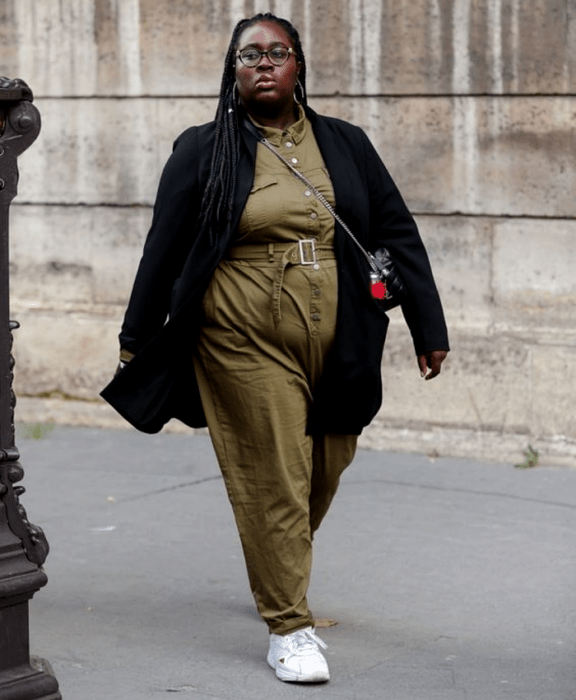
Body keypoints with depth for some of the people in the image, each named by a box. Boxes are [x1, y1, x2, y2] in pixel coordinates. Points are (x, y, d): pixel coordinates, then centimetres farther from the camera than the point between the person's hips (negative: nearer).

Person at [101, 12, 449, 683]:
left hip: (337, 344, 4)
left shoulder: (345, 145, 9)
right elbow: (164, 249, 7)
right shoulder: (203, 151, 2)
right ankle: (288, 627, 3)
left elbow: (398, 235, 11)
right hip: (247, 343, -3)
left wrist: (428, 329, 8)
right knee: (274, 481, -5)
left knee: (322, 475, 13)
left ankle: (275, 571, 40)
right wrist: (136, 342, 9)